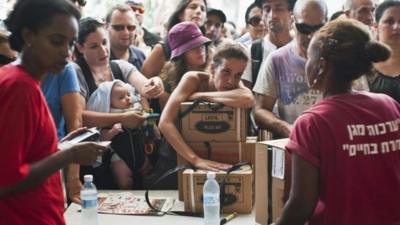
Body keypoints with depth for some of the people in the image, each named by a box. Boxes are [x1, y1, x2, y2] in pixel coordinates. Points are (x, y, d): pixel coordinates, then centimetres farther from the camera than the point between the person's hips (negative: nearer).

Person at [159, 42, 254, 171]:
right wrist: (196, 160, -36)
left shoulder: (236, 85, -9)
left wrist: (201, 96, -27)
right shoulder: (193, 79, -16)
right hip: (178, 154, -2)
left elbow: (247, 100, -34)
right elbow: (165, 123, -27)